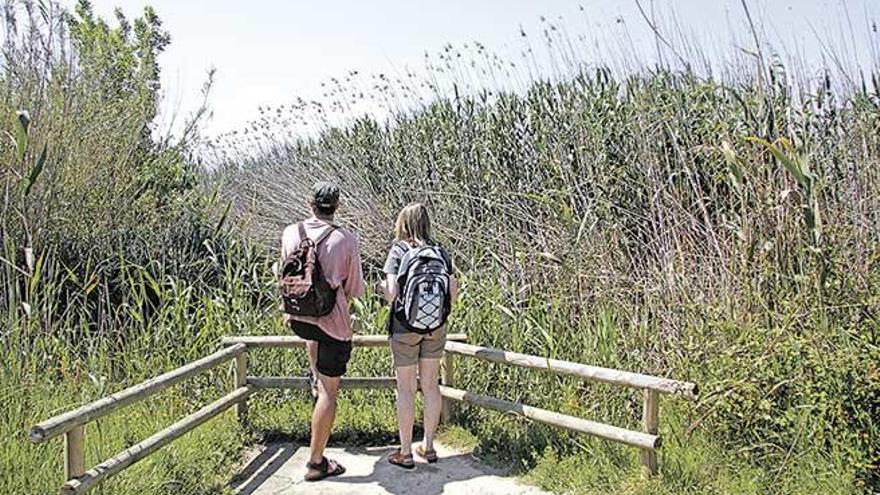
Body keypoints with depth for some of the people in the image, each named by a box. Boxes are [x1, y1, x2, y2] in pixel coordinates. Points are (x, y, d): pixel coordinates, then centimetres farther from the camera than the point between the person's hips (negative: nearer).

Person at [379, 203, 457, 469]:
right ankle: (429, 447, 24)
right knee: (430, 385, 14)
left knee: (406, 389, 6)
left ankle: (405, 453, 14)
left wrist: (382, 286, 2)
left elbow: (392, 294, -20)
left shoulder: (398, 252, -11)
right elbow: (452, 293, -2)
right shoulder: (440, 252, 0)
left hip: (405, 327, -4)